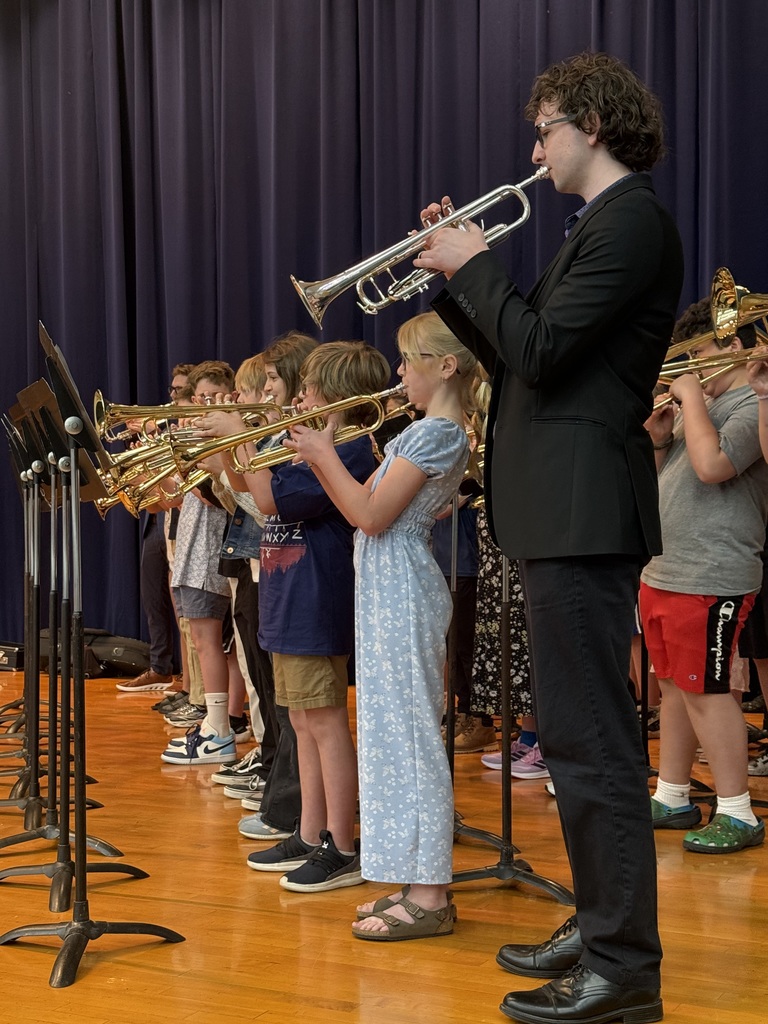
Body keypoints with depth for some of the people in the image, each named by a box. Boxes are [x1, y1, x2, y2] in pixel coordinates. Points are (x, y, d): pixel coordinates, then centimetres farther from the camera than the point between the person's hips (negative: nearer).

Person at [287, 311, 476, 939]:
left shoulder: (438, 433, -14)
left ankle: (428, 897, -4)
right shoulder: (430, 432, 16)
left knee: (407, 734, -8)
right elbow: (363, 510, 16)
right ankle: (422, 883, 17)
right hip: (389, 594, 10)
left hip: (403, 597, -10)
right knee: (398, 733, 12)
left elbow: (372, 515, -18)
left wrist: (325, 456, -9)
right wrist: (320, 454, 9)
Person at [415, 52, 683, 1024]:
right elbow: (518, 358, 20)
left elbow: (539, 348, -20)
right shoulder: (599, 225, 19)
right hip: (561, 509, 11)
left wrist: (478, 264, -7)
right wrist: (454, 276, 13)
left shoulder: (631, 222, -12)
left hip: (585, 510, -11)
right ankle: (599, 925, 26)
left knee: (590, 740, -8)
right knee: (575, 733, 16)